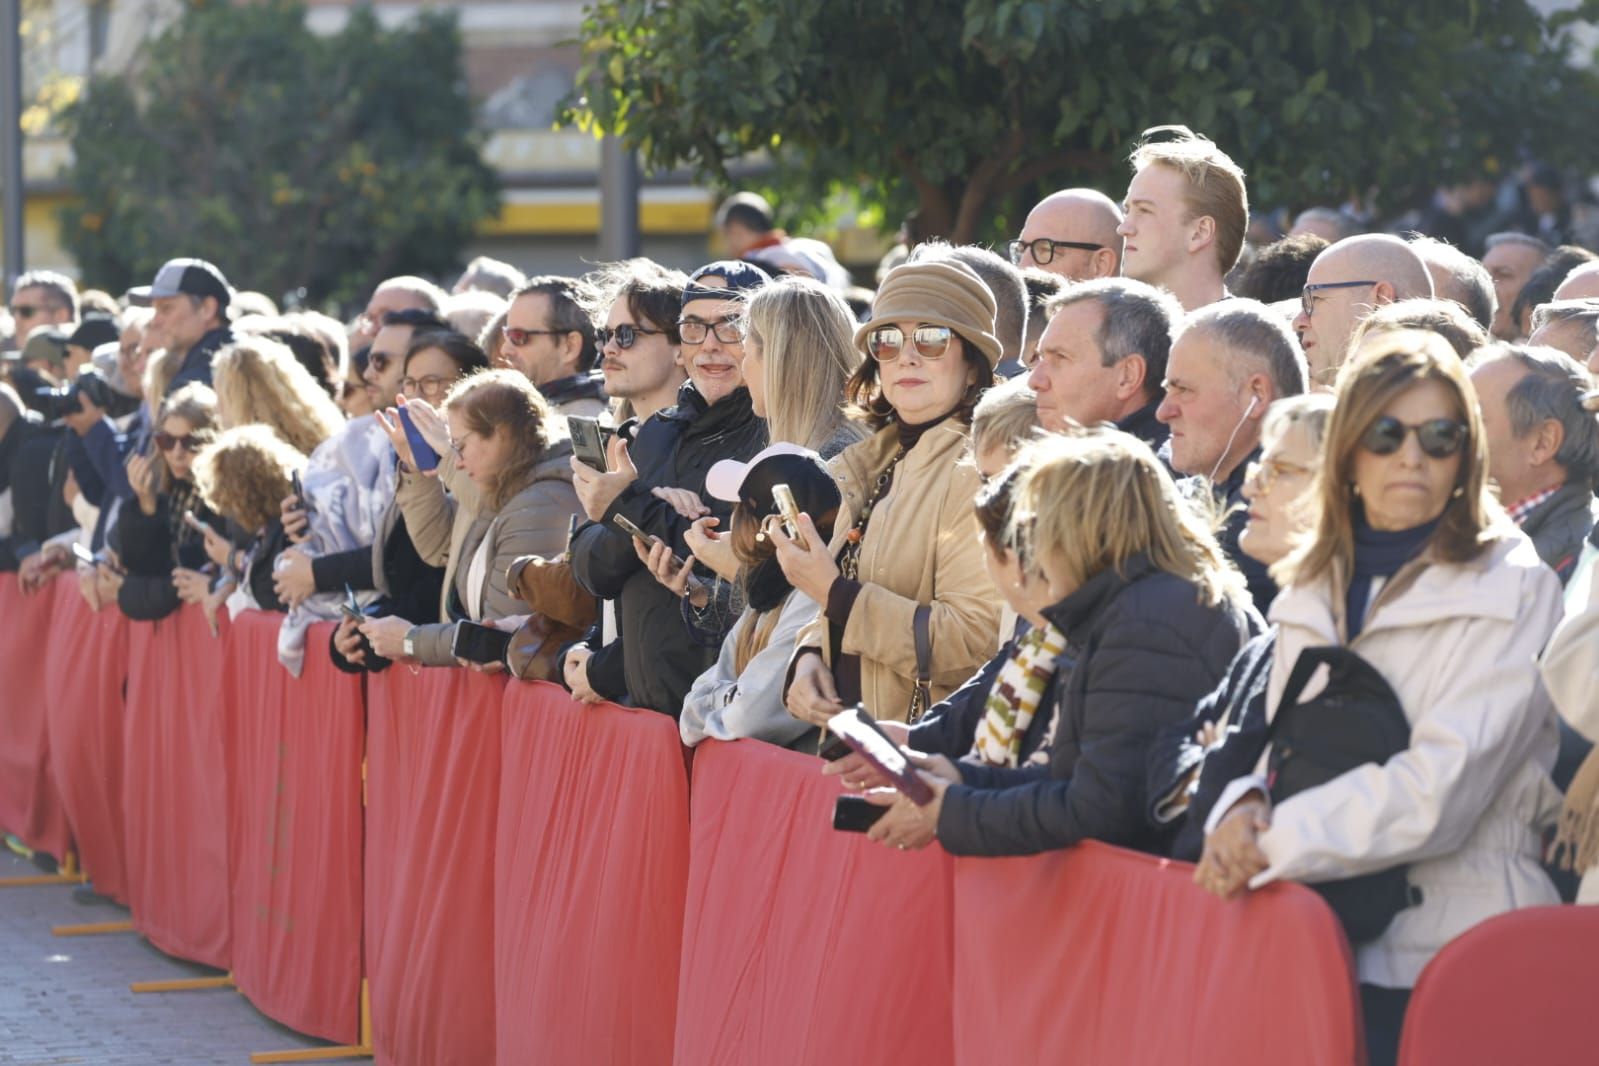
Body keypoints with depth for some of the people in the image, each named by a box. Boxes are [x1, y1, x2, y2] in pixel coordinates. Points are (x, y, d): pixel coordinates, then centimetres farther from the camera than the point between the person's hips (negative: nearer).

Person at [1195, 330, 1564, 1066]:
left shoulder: (1510, 590, -7)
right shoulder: (1316, 589, 13)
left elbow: (1438, 792, -16)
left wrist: (1273, 846, -14)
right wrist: (1242, 810, -7)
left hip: (1447, 950, -5)